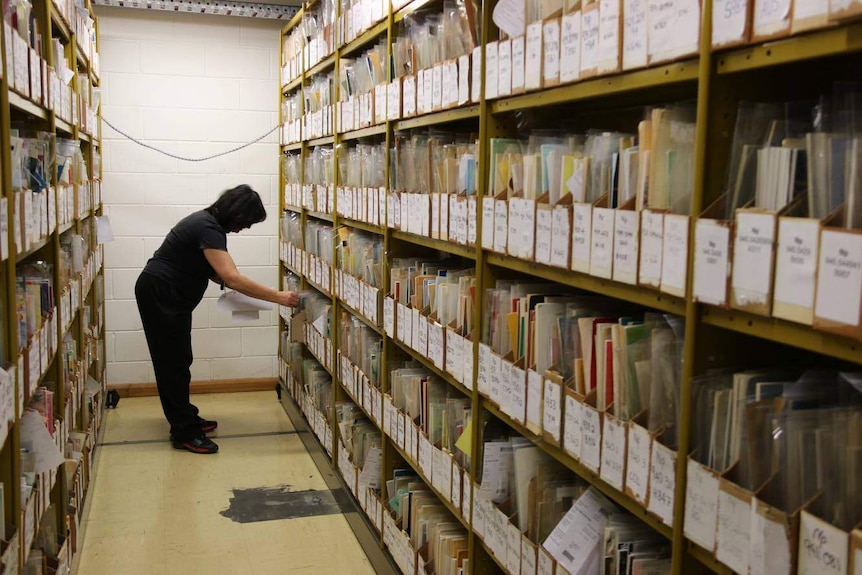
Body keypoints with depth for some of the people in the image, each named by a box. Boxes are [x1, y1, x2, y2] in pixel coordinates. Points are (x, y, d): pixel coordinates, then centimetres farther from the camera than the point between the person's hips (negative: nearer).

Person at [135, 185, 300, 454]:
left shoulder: (209, 223, 7)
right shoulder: (208, 229, -25)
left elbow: (211, 270, 13)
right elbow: (232, 278, -33)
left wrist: (231, 284, -5)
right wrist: (279, 297, -31)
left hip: (168, 295, 10)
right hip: (159, 294, -10)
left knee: (176, 361, 15)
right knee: (174, 362, -6)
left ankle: (185, 418, 26)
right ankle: (184, 433, -1)